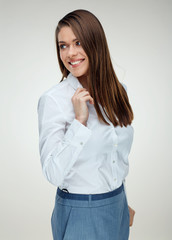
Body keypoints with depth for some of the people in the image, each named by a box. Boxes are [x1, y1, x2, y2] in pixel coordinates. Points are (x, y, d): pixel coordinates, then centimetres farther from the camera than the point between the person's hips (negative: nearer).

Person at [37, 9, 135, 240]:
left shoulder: (118, 91, -1)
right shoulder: (52, 99, -18)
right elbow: (53, 174, -21)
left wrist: (123, 202, 17)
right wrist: (79, 121, -27)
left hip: (117, 208, 5)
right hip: (79, 213, -5)